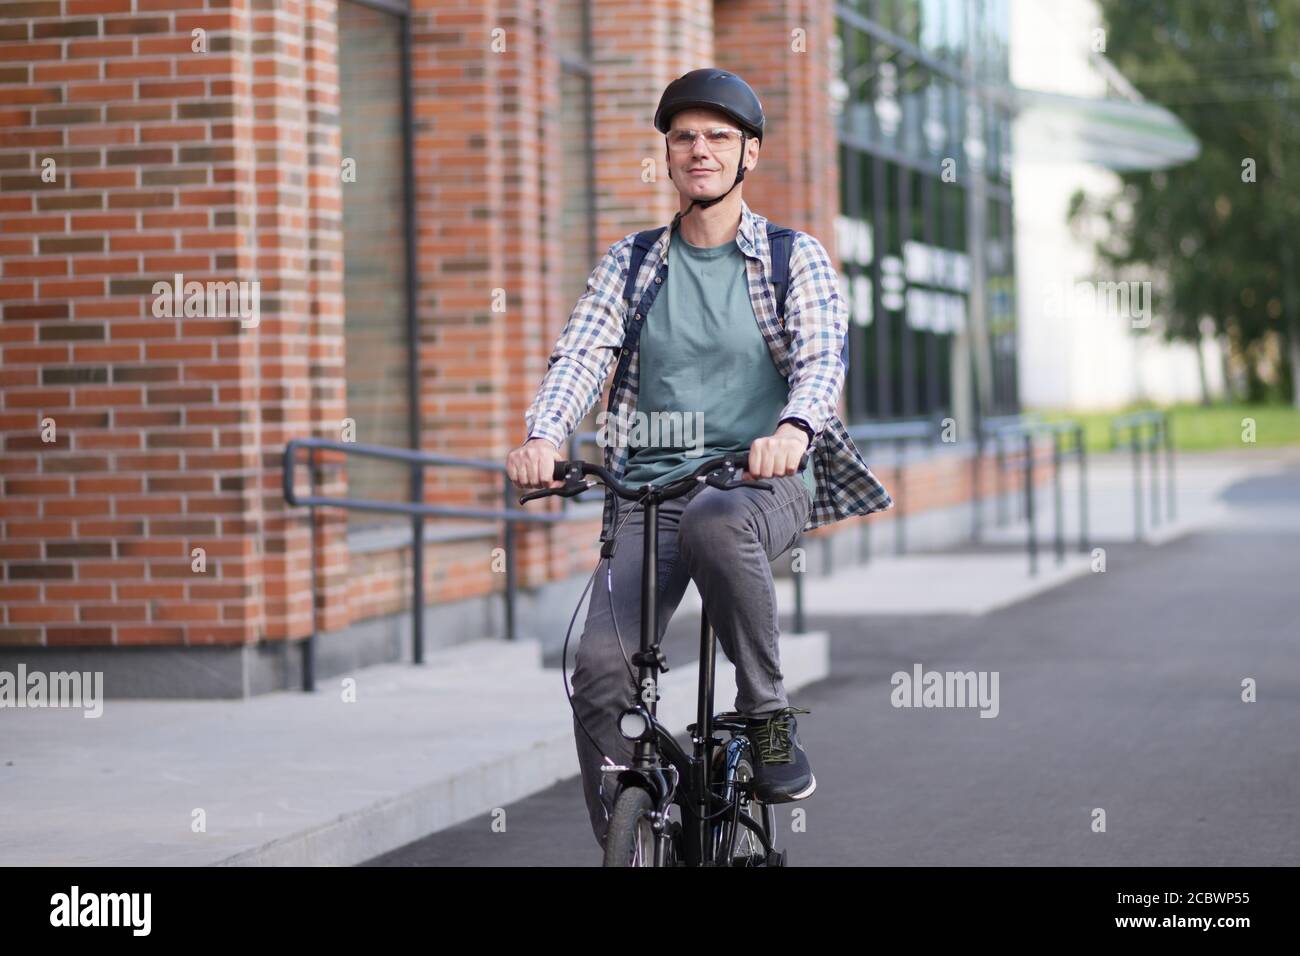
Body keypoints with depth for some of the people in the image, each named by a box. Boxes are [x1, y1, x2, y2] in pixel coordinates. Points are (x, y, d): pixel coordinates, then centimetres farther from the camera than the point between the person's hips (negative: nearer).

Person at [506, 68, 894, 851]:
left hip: (763, 484, -3)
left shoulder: (798, 259, 8)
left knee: (715, 519, -40)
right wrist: (544, 436, -22)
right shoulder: (630, 264, 15)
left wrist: (792, 430, -32)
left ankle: (771, 712, -22)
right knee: (601, 666, -20)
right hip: (650, 492, 3)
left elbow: (823, 358, -8)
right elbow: (581, 355, 0)